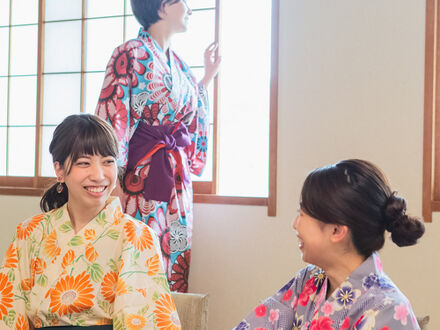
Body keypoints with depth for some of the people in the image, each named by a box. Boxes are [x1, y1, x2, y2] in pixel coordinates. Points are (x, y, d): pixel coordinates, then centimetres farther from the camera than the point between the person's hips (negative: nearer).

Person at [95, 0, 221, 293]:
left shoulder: (178, 64, 17)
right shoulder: (131, 54, -7)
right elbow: (112, 117, -13)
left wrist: (209, 74, 29)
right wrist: (115, 184, -18)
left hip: (177, 180, 8)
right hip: (140, 177, -8)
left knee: (175, 262, 9)